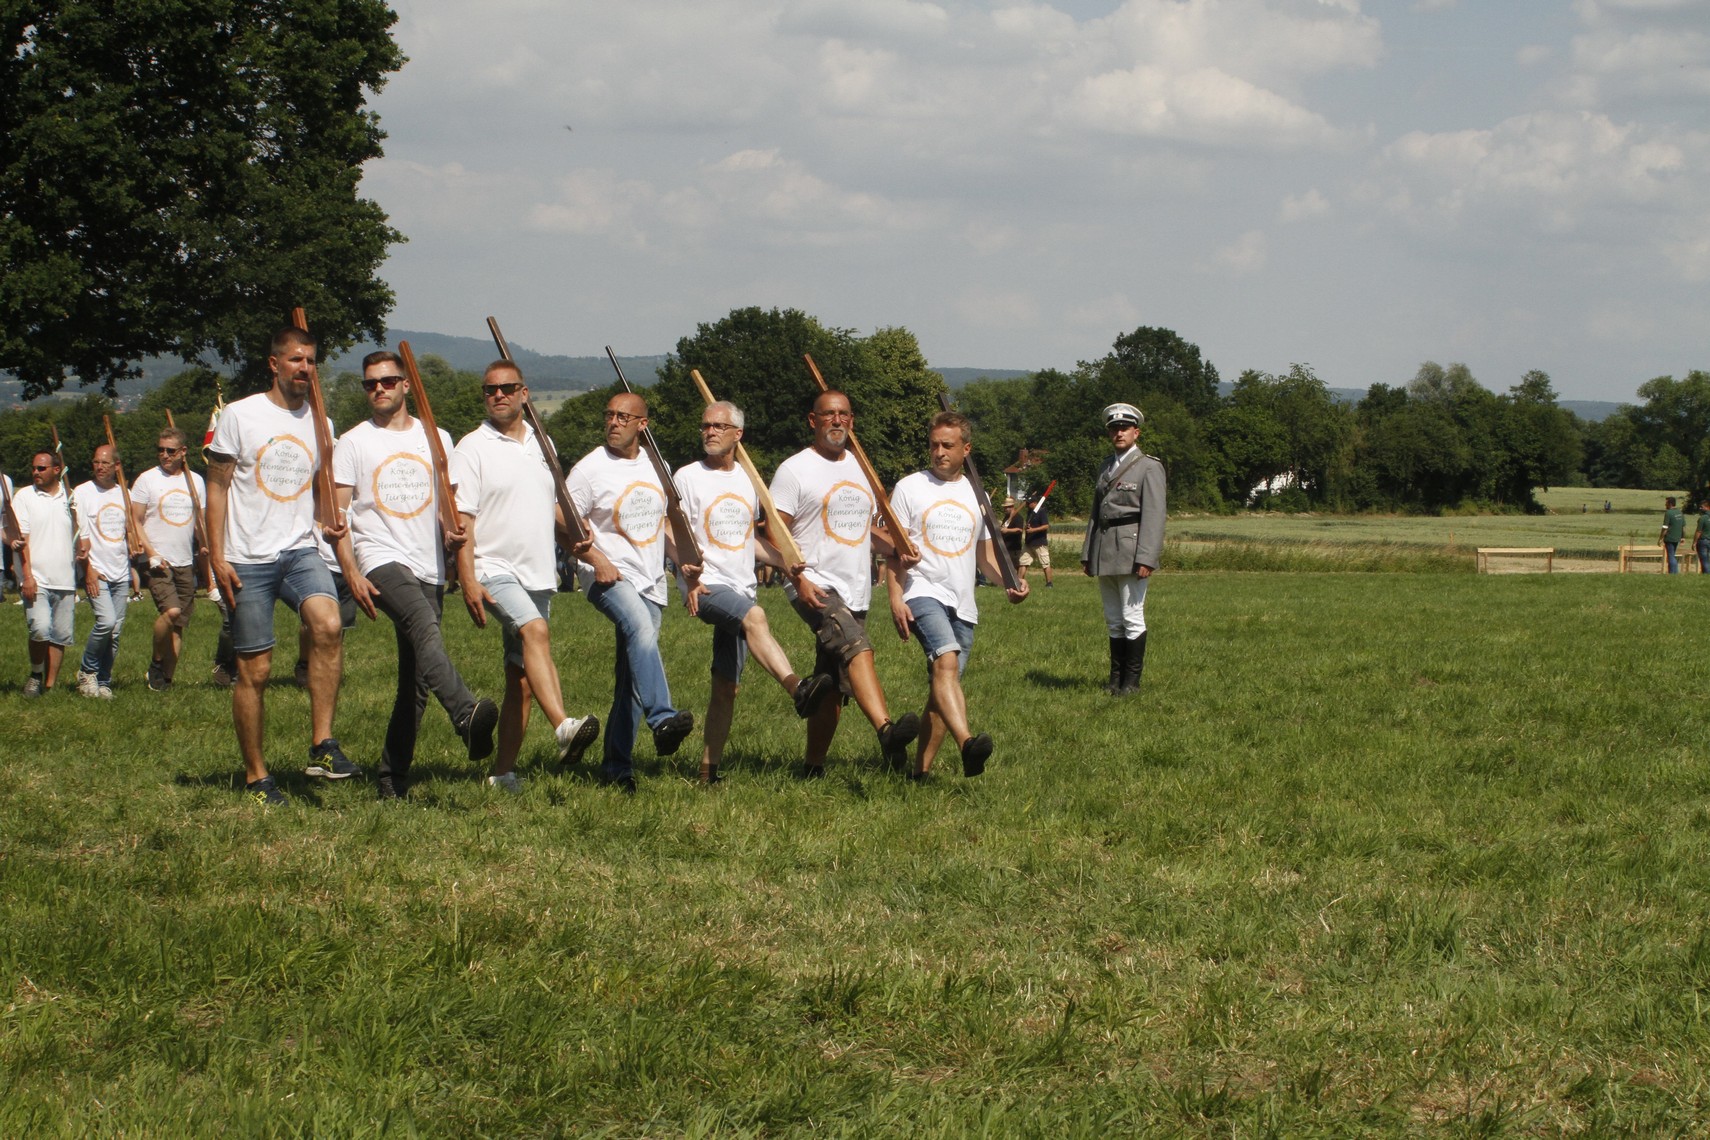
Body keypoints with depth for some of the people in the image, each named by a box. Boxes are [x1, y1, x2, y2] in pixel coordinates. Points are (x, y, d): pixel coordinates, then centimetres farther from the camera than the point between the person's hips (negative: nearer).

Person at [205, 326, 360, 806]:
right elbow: (217, 486, 1)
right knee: (255, 669, 1)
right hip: (248, 559, -2)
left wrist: (332, 520, 0)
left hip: (300, 551, 2)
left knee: (327, 624, -27)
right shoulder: (241, 415, 0)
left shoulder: (320, 425, 12)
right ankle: (256, 775, 14)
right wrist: (217, 556, -6)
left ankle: (322, 747, -22)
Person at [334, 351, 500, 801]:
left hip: (428, 567, 5)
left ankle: (393, 777, 12)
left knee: (415, 679, 4)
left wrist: (454, 535, -3)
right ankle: (467, 715, -53)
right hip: (380, 561, -5)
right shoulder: (353, 443, 6)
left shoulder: (436, 439, 15)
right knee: (425, 627, -33)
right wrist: (351, 574, -10)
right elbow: (336, 514, 2)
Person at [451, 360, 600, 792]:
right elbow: (462, 520, -9)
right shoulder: (472, 448, -4)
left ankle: (503, 771, 11)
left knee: (521, 679, 6)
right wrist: (468, 581, -18)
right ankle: (563, 727, -45)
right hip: (495, 569, -6)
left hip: (538, 573, 6)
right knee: (535, 630, -31)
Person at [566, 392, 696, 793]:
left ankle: (617, 765, 13)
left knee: (631, 677, 6)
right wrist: (597, 560, -20)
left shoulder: (655, 467, 13)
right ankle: (662, 719, -46)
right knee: (641, 630, -35)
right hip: (609, 577, -6)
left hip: (651, 581, 6)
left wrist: (682, 559, 10)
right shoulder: (590, 469, -6)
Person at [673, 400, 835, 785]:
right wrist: (690, 575, -21)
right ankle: (797, 688, -51)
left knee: (727, 686, 3)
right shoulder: (688, 477, 1)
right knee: (753, 616, -36)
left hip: (741, 588, 6)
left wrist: (786, 562, 17)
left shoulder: (746, 479, 18)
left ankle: (709, 768, 8)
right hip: (706, 587, -6)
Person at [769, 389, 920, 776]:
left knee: (834, 687, 8)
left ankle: (813, 767, 18)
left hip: (856, 592, 7)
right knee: (857, 647, -31)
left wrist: (893, 548, 9)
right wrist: (799, 579, -20)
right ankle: (886, 730, -47)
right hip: (816, 588, -7)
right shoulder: (794, 469, -2)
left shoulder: (860, 468, 18)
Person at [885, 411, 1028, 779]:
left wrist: (1009, 582, 6)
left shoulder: (976, 495, 17)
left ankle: (921, 770, 11)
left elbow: (984, 552, 25)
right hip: (923, 593, -6)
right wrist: (895, 598, -11)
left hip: (963, 604, 6)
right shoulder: (910, 488, 3)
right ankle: (966, 743, -46)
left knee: (941, 688, 5)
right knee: (946, 660, -29)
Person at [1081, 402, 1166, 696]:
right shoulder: (1105, 468, 18)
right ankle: (1116, 677, 15)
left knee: (1132, 617, -6)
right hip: (1104, 555, 7)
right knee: (1113, 620, 10)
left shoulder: (1149, 467, -3)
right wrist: (1087, 554, 13)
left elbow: (1153, 516, -10)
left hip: (1131, 552, -7)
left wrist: (1146, 558, -18)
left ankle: (1132, 680, -1)